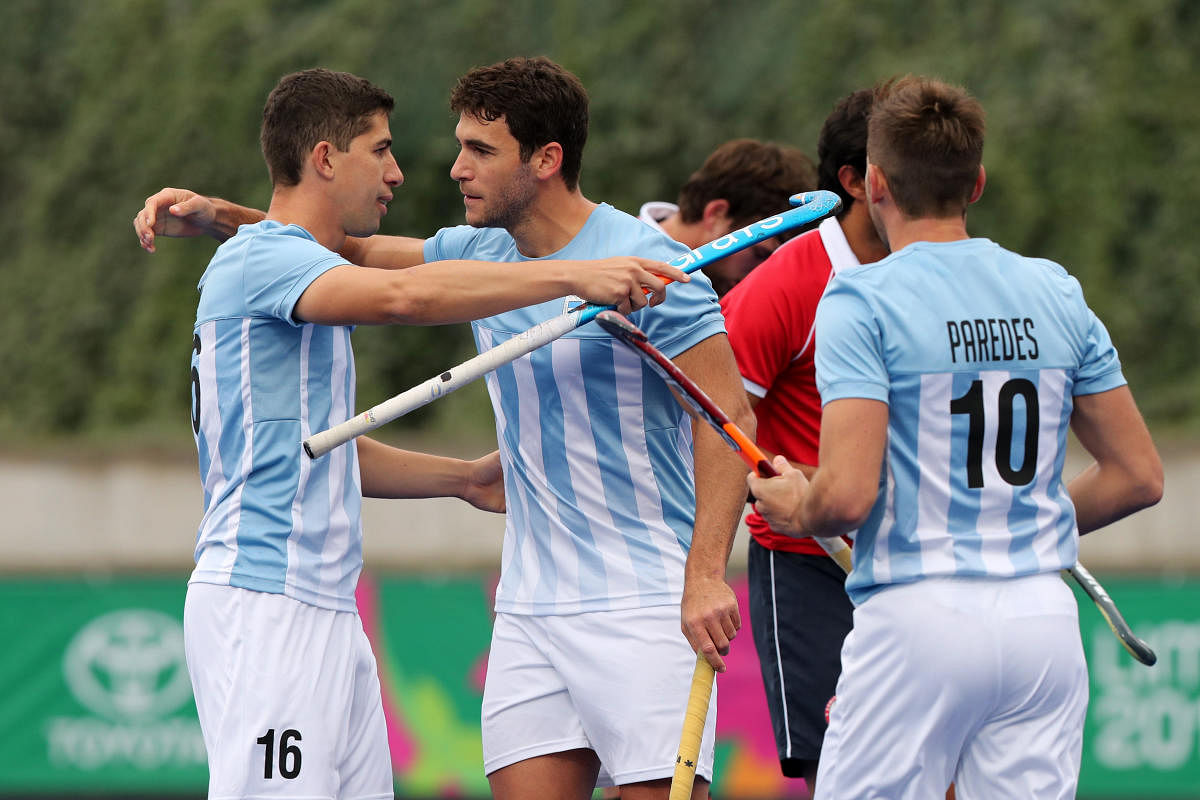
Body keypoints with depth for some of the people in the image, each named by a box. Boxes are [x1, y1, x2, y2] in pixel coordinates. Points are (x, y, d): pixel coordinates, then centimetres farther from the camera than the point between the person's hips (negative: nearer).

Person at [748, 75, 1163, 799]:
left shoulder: (862, 302, -7)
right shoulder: (1058, 295, 9)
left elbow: (848, 495, -15)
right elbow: (1139, 475, 13)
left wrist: (795, 508, 7)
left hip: (918, 619, -5)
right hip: (1044, 617, 5)